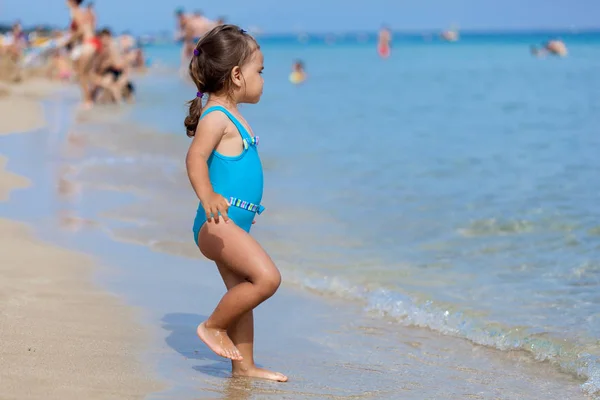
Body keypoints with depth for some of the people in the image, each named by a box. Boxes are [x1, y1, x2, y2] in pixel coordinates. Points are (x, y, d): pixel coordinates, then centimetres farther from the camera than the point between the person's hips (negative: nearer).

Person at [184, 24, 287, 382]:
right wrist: (208, 197, -42)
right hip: (218, 222, -11)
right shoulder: (216, 117, -12)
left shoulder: (232, 118, 18)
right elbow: (196, 157, -26)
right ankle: (213, 326, -5)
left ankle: (244, 366, 22)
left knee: (242, 293, 14)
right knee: (267, 277, -20)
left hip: (233, 223, 11)